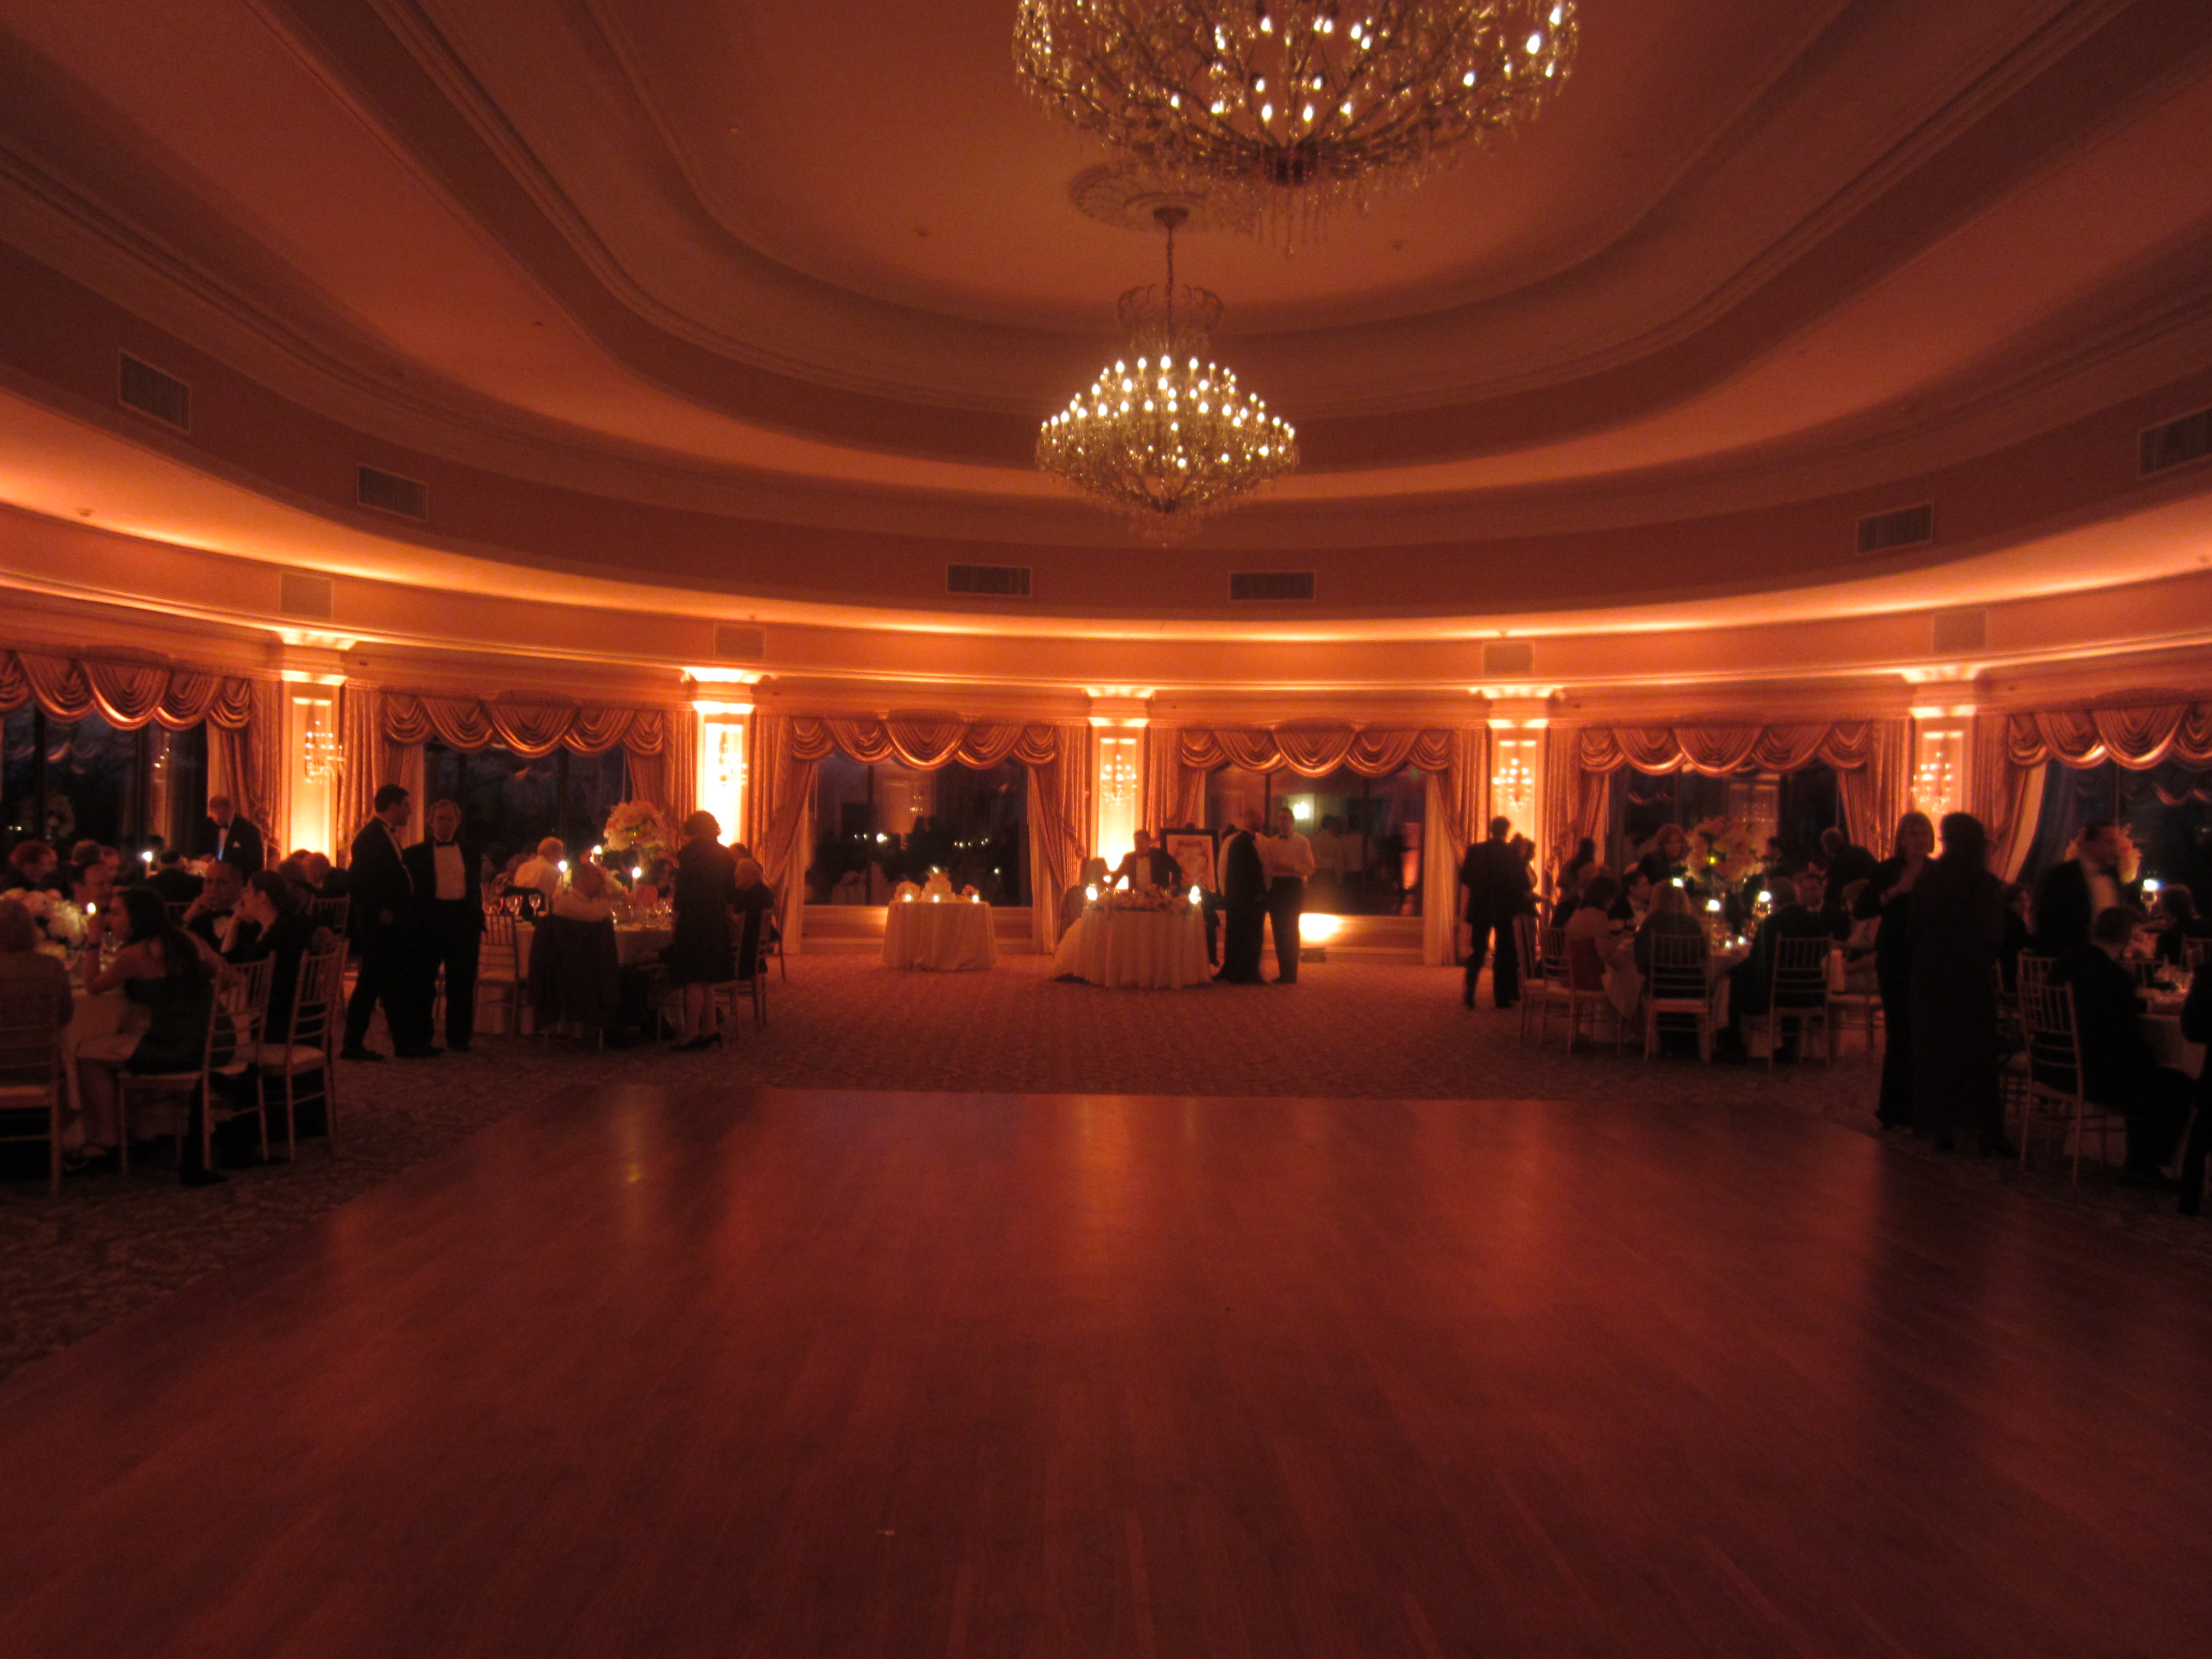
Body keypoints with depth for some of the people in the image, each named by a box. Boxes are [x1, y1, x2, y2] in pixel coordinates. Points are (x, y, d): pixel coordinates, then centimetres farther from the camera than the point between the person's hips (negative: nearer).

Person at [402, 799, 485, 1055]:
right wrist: (411, 925, -6)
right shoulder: (415, 853, 6)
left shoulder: (470, 852, 12)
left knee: (462, 983, 4)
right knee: (421, 982, 6)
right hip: (428, 922, -1)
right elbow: (408, 891, 4)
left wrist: (478, 925, 8)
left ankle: (459, 1038, 14)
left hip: (463, 921, 1)